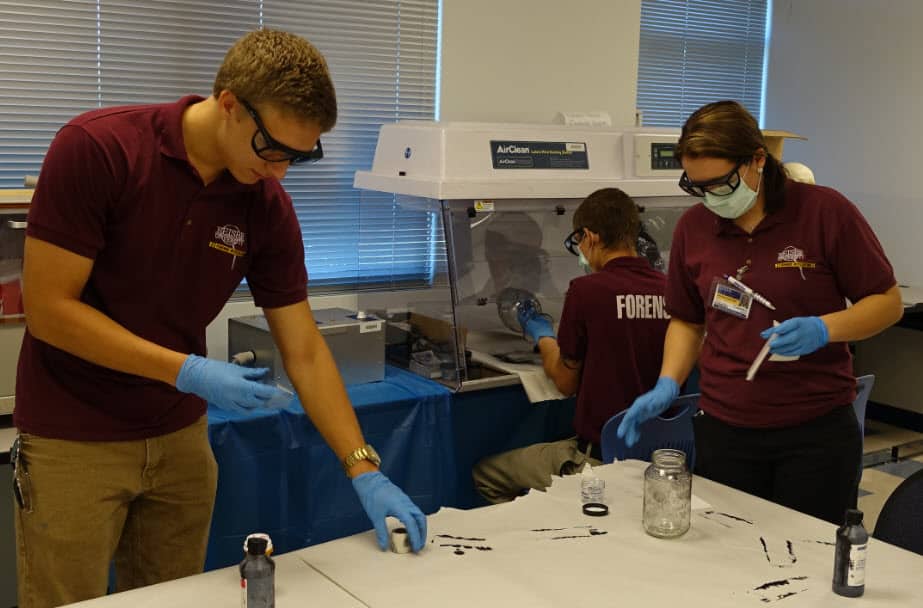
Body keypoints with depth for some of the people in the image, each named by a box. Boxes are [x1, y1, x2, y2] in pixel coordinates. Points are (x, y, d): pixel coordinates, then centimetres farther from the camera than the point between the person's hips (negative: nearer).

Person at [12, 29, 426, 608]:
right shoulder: (94, 148, -21)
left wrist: (365, 472, -10)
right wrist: (188, 372, -24)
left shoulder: (268, 204, -8)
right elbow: (48, 307, -20)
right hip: (74, 438, -4)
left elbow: (304, 351, -5)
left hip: (180, 436, 5)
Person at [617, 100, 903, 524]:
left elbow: (887, 302, -3)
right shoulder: (693, 227, 1)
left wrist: (823, 329, -21)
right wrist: (667, 385, -4)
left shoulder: (825, 211, -9)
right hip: (724, 431, 3)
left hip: (818, 430, -2)